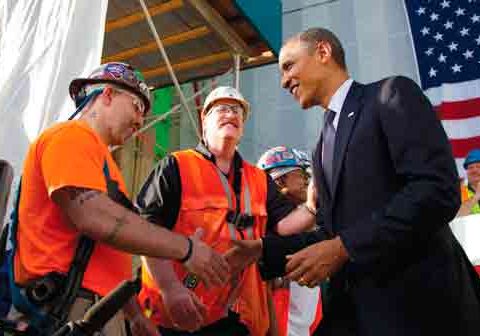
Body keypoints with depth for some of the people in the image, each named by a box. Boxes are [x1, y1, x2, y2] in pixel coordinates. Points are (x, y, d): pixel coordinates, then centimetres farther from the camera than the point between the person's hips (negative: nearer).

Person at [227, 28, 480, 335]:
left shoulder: (392, 94, -5)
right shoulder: (324, 147, 18)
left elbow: (438, 191, -18)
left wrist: (343, 247, -19)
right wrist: (262, 249, 6)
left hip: (418, 302, -7)